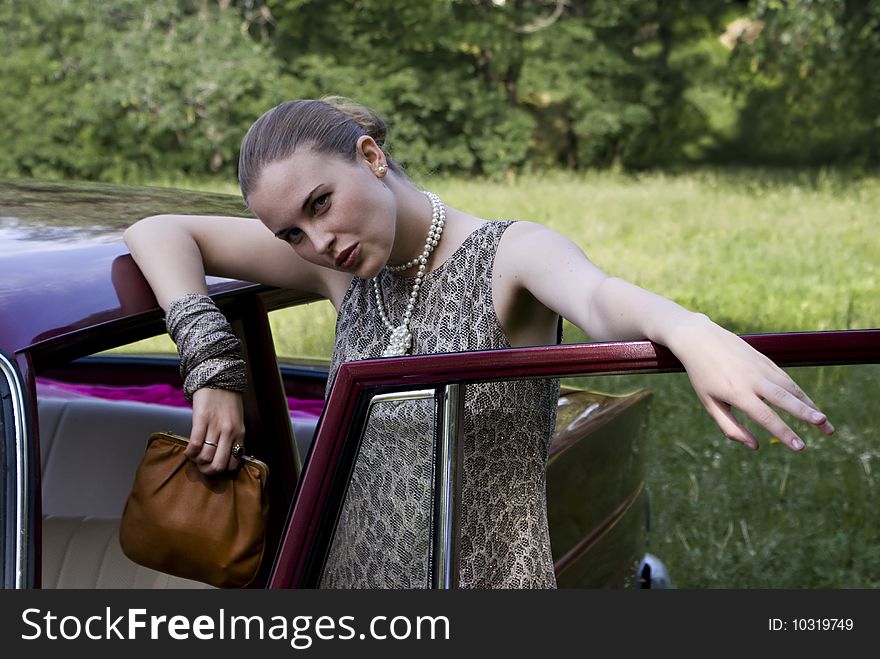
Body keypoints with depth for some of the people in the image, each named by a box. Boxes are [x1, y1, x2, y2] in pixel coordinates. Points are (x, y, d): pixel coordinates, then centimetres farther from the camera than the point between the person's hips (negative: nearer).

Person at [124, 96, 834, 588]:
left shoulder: (512, 253, -12)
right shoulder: (342, 271, 1)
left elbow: (601, 298, -35)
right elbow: (155, 234, 3)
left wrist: (691, 332, -58)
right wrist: (214, 371, -12)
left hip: (489, 578, -5)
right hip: (349, 576, 5)